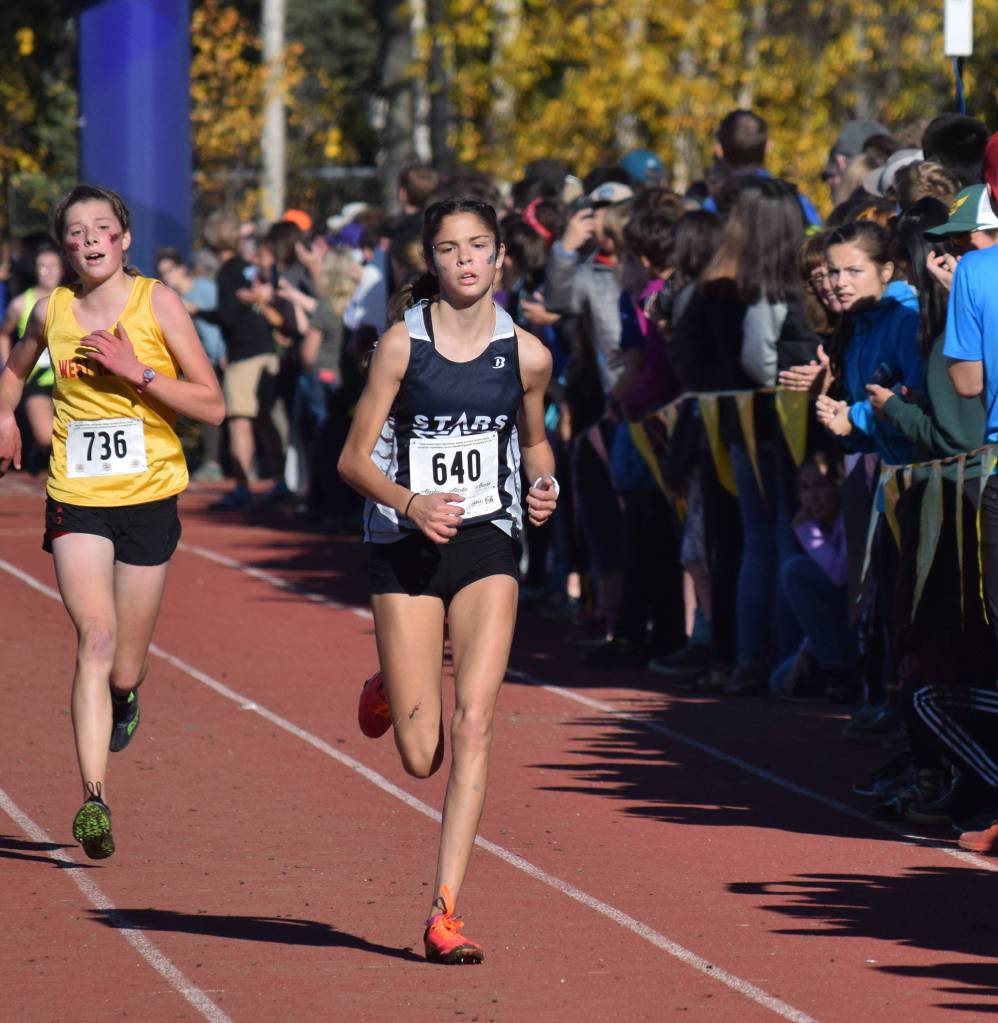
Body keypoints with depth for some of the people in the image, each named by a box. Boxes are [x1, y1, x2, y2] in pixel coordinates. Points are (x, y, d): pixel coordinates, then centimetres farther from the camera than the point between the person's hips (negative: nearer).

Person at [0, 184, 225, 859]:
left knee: (125, 670, 6)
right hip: (76, 499, 1)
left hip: (148, 498, -1)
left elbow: (213, 405, -7)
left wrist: (136, 372, -16)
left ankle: (124, 699, 45)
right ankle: (94, 799, -24)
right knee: (95, 638, -19)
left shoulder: (158, 303, -4)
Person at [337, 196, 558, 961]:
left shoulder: (525, 354, 1)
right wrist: (410, 503, -21)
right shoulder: (403, 344, -5)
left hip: (488, 544, 1)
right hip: (407, 549, -1)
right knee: (420, 758, 0)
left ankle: (445, 912, -11)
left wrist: (545, 487, -2)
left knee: (473, 724, -14)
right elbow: (355, 457, -3)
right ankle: (391, 690, 39)